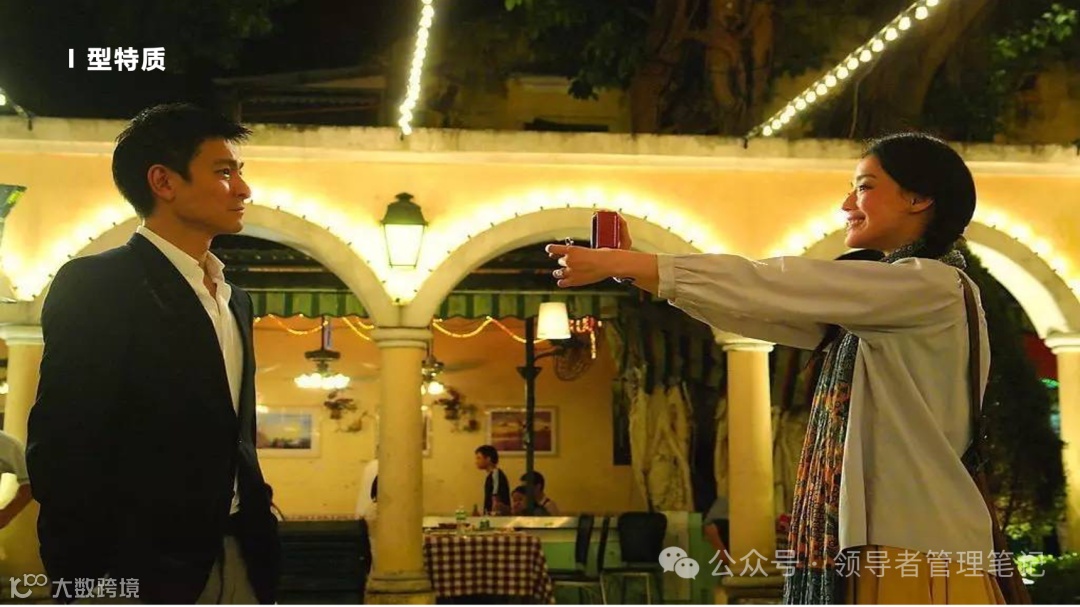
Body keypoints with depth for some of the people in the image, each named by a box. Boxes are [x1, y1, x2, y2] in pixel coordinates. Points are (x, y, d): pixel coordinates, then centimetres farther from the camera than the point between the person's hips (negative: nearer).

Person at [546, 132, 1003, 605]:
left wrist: (627, 264, -15)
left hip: (916, 554, -8)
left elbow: (774, 289, -16)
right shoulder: (879, 300, 17)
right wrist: (635, 269, 0)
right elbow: (767, 307, 9)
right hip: (870, 545, 8)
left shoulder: (934, 286, -10)